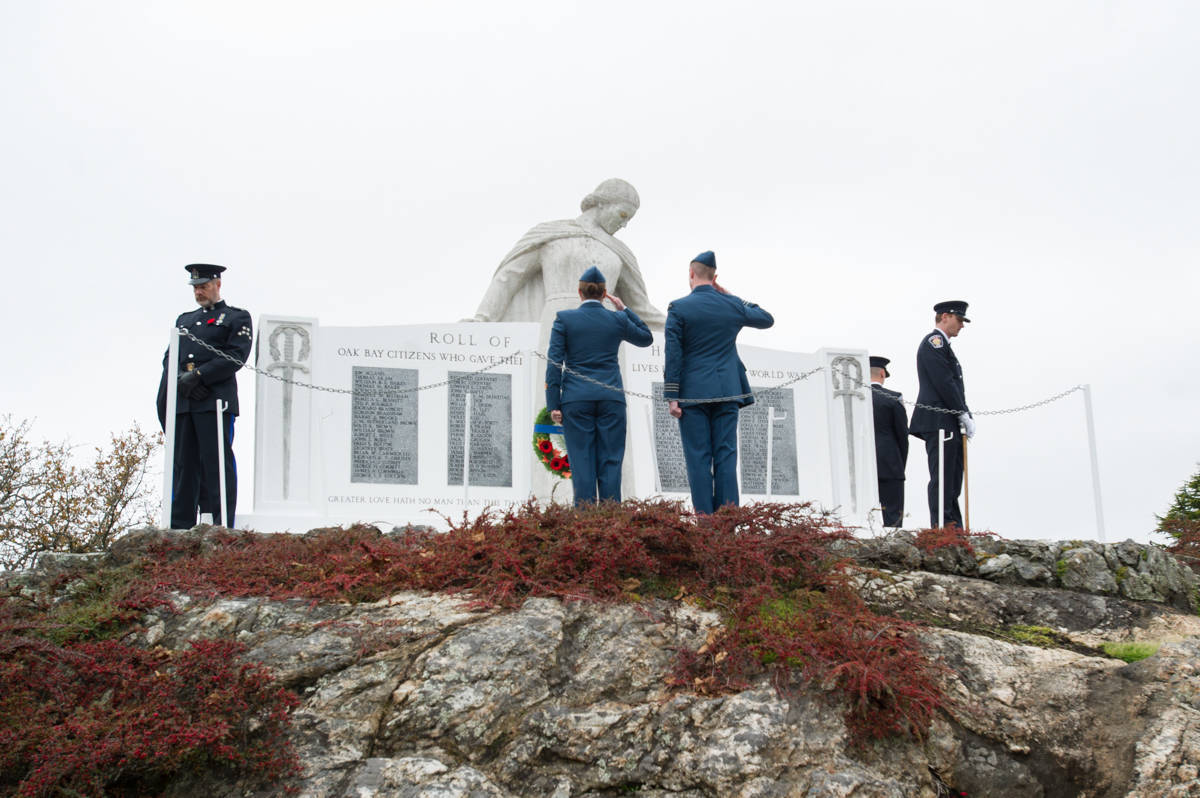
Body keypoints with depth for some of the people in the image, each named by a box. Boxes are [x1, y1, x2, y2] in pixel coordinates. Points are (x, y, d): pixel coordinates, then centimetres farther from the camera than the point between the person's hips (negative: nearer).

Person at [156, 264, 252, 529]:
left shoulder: (237, 318, 9)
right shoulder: (184, 320, 26)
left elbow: (236, 356, -6)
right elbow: (169, 358, 16)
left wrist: (199, 375, -13)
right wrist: (182, 378, -6)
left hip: (215, 400, -5)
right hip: (181, 402, 5)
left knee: (216, 462, -8)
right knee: (183, 464, 4)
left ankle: (220, 526, -9)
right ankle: (181, 527, 6)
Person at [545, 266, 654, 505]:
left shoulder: (564, 319, -1)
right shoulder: (617, 320, 3)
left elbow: (554, 363, -4)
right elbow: (646, 338, 22)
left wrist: (553, 404, -2)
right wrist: (624, 309, 20)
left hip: (577, 399, -1)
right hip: (611, 399, 1)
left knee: (582, 461, 1)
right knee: (610, 461, 3)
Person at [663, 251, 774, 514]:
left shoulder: (678, 308, -4)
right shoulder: (733, 305, 5)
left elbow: (673, 355, -7)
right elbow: (767, 319, 23)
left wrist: (672, 397, -4)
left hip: (693, 393, -2)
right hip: (727, 392, 3)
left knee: (698, 458, -1)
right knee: (726, 456, 3)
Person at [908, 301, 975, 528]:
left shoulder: (941, 344, 23)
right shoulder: (934, 341, -8)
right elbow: (944, 383, -16)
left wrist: (965, 416, 9)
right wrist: (964, 415, -13)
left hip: (949, 424, 10)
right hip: (940, 423, -10)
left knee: (952, 483, 10)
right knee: (942, 482, -10)